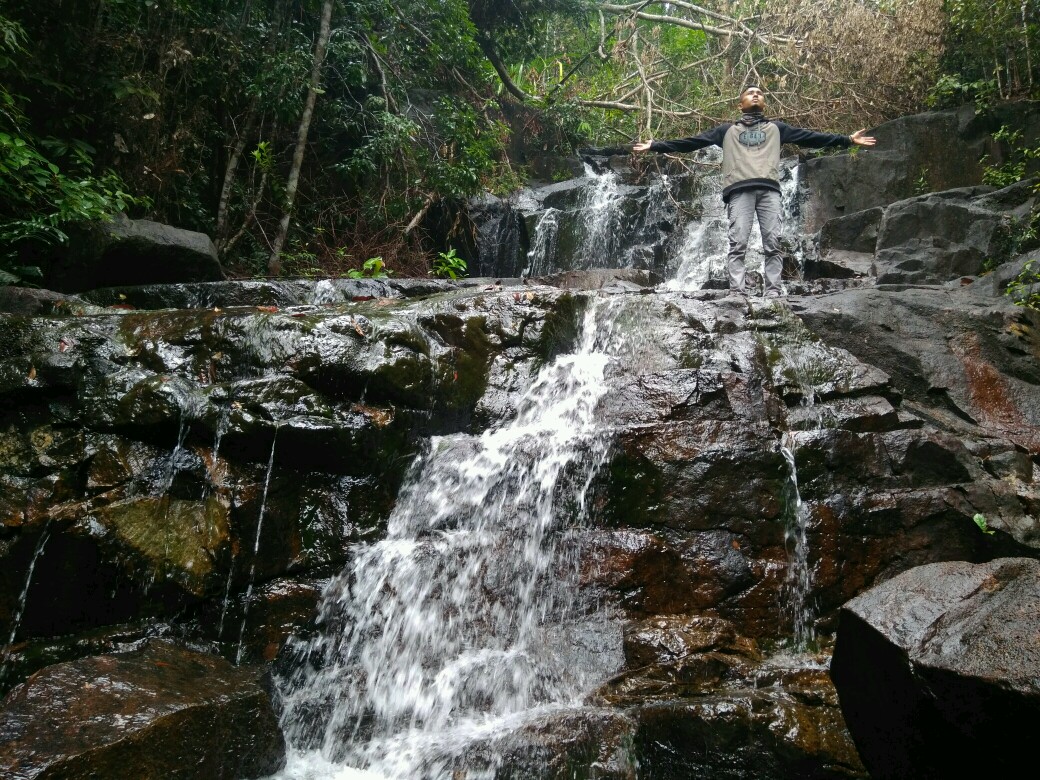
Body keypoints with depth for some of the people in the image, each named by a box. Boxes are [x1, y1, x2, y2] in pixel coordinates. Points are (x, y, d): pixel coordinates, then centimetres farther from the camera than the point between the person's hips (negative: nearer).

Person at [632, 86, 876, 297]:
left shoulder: (776, 128, 28)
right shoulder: (727, 130, 26)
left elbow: (811, 137, 23)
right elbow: (691, 142, 21)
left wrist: (847, 140, 16)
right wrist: (656, 146, 14)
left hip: (769, 189, 1)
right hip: (739, 189, -1)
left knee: (773, 243, -11)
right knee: (738, 244, -14)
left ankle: (773, 293, -14)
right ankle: (737, 293, -21)